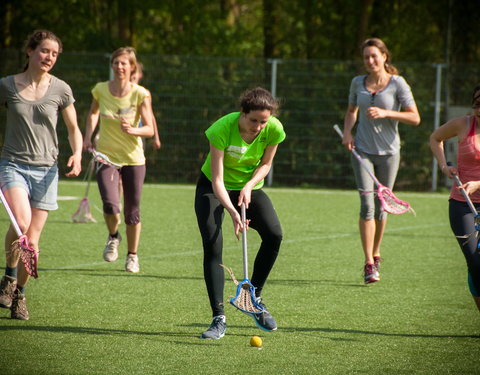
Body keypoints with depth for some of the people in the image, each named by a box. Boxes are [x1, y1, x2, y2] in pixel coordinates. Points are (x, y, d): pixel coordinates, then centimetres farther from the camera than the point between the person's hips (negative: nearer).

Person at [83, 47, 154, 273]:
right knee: (110, 206, -19)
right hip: (106, 156, 0)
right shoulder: (101, 90, -4)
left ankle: (132, 255, 27)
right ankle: (113, 236, 15)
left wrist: (133, 130, -29)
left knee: (132, 212, 5)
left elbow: (149, 129, -10)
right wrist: (88, 136, 6)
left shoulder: (140, 95, -10)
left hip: (134, 159, 0)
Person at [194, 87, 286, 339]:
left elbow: (265, 164, -2)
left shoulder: (274, 130, -21)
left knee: (274, 234, -18)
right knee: (212, 245, -19)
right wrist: (232, 212, -43)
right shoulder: (222, 129, -31)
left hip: (249, 187, 3)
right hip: (213, 188, -3)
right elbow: (217, 180, -30)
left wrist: (249, 186, -20)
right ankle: (219, 318, -14)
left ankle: (255, 299, 3)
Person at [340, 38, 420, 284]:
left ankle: (375, 255, 28)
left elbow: (415, 118, -8)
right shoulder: (358, 83, 6)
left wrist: (385, 113, -19)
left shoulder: (397, 83, -4)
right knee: (367, 203, -12)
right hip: (362, 150, 1)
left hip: (388, 152, -1)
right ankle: (369, 264, -12)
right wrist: (347, 132, 3)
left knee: (381, 206, 7)